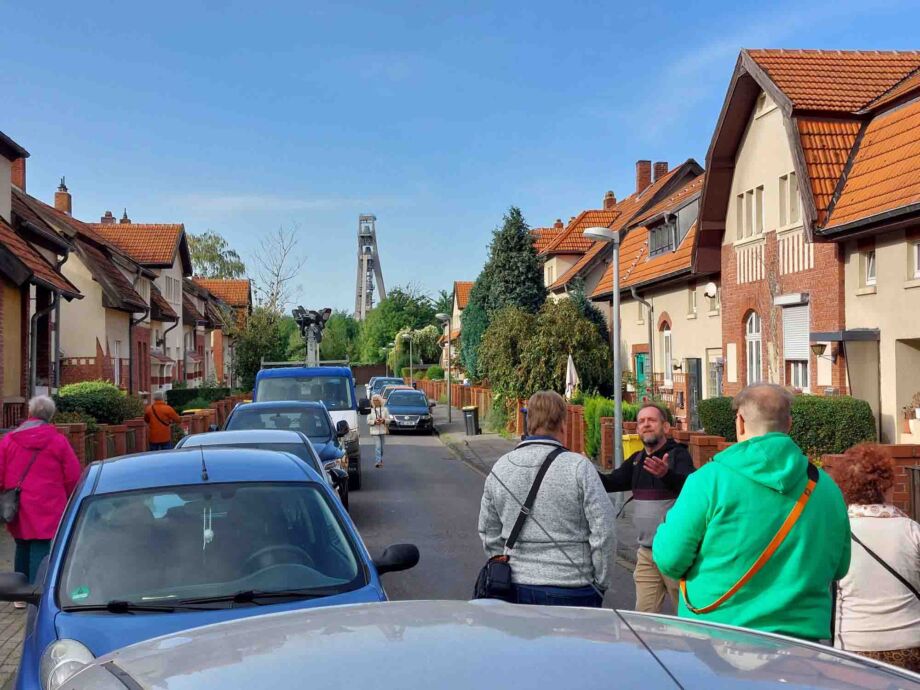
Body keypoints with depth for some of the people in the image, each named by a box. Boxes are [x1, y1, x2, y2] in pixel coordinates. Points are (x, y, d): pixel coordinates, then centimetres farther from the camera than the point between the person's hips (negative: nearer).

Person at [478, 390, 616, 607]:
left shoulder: (499, 468, 4)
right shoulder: (579, 467, -11)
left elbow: (489, 533, 11)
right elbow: (603, 532, -10)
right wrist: (600, 584, 2)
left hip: (516, 589, 4)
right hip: (571, 592, -4)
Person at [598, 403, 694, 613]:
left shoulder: (678, 454, -9)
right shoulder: (637, 459, 12)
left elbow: (687, 485, -27)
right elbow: (610, 482, 5)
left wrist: (667, 474, -49)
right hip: (645, 552, 6)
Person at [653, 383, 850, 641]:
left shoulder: (709, 479, -11)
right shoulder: (826, 488, 2)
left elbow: (669, 560, -9)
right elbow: (839, 568, 12)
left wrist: (670, 522, 11)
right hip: (804, 642, 3)